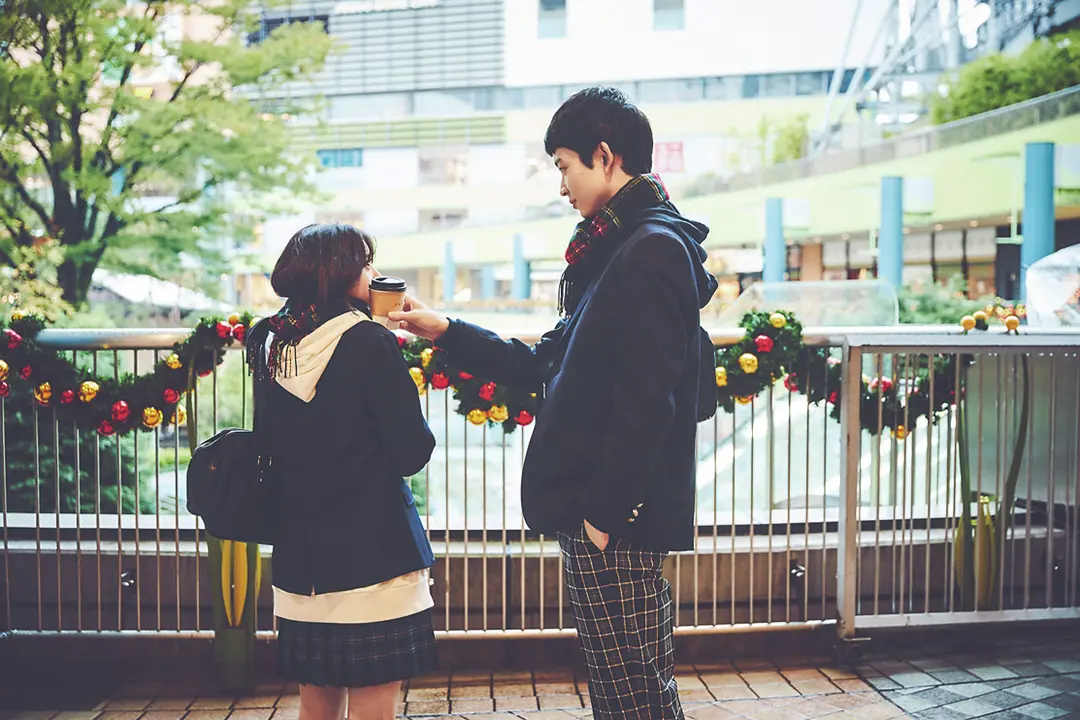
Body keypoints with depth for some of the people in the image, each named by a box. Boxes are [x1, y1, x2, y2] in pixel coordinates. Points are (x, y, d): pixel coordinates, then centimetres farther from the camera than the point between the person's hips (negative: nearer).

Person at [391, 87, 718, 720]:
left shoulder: (652, 250, -14)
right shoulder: (618, 249, 18)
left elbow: (645, 402, -21)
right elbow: (546, 367, 21)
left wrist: (605, 511, -19)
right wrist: (444, 330, 20)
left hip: (617, 522, -10)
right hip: (596, 511, 10)